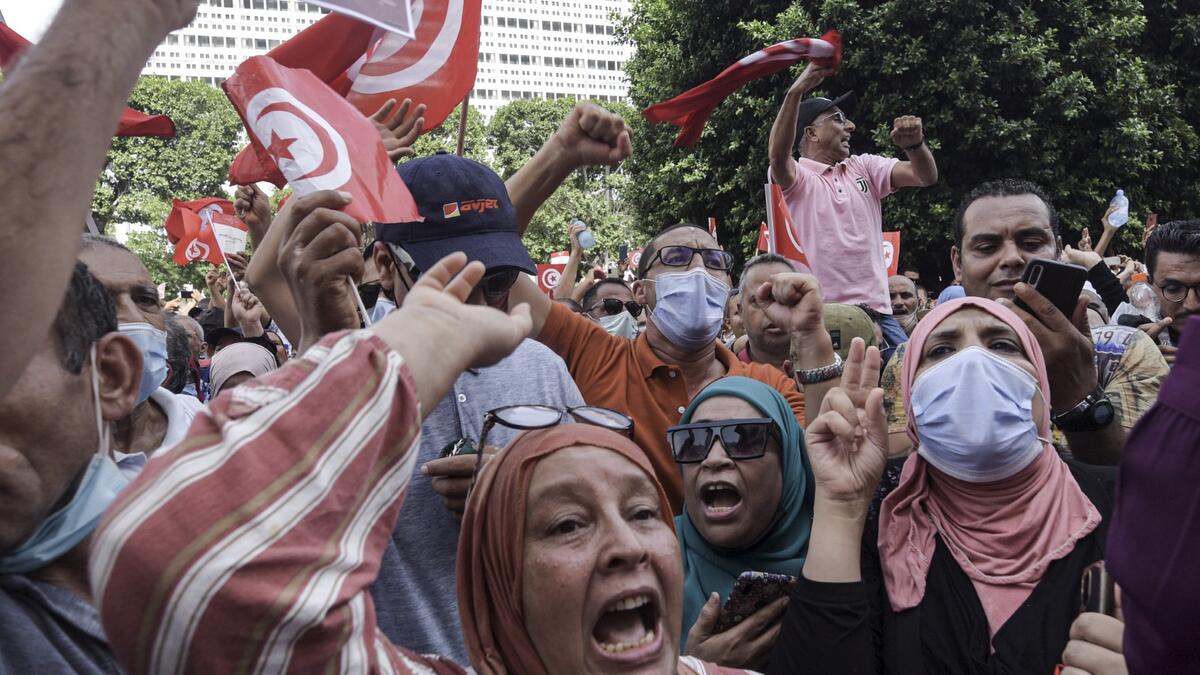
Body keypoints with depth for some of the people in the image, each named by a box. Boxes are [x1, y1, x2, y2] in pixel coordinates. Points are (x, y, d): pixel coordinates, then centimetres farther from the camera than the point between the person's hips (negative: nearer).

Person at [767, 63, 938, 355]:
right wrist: (796, 91, -34)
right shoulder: (796, 177, -1)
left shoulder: (864, 167, 15)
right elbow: (777, 155, -24)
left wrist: (915, 145, -16)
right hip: (820, 315, -5)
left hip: (877, 310, 5)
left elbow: (926, 176, 6)